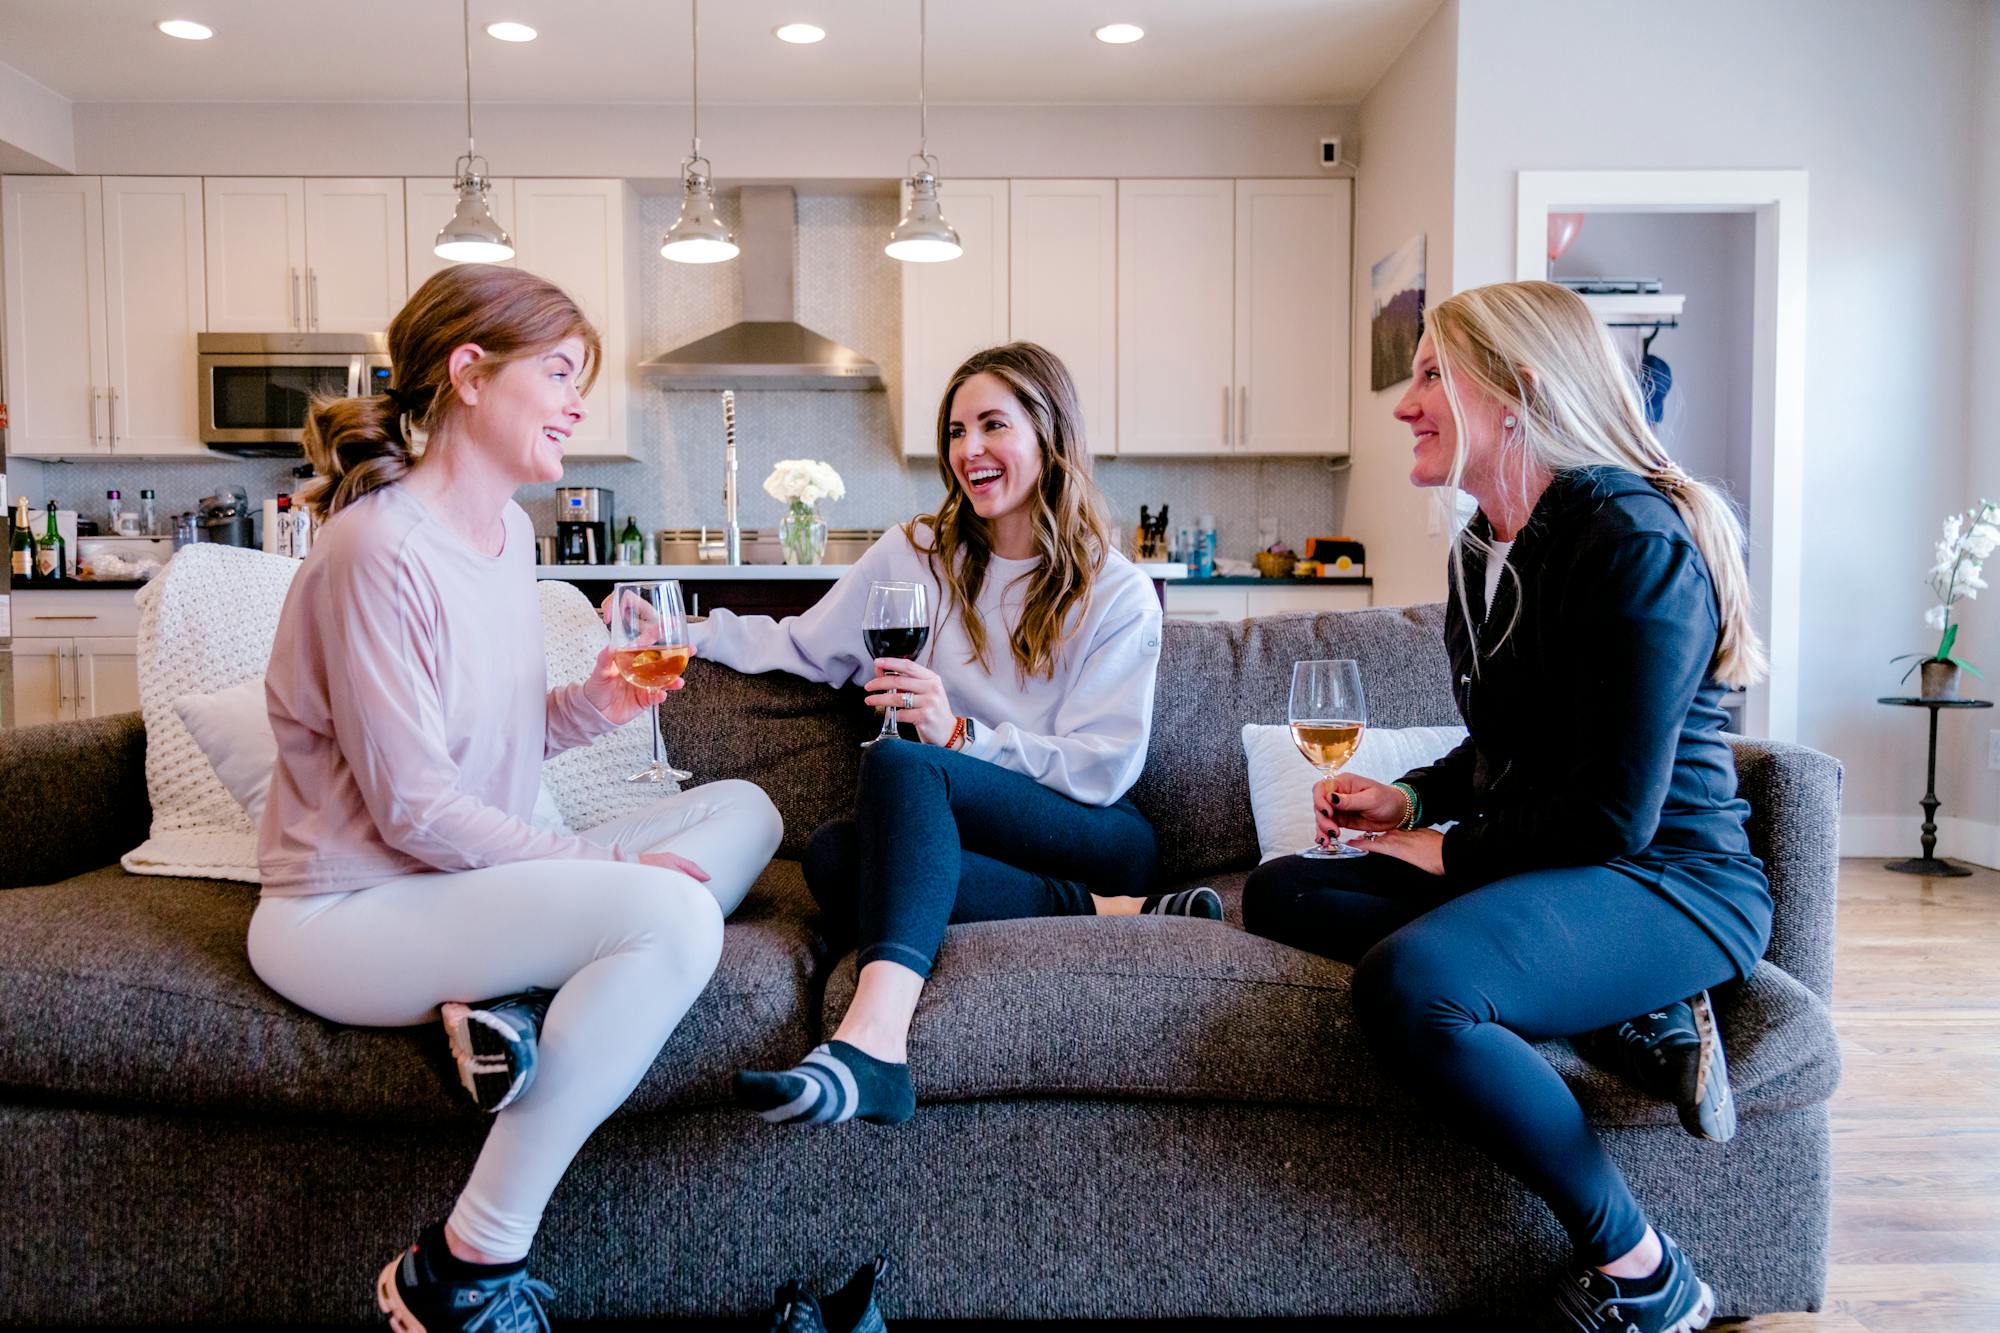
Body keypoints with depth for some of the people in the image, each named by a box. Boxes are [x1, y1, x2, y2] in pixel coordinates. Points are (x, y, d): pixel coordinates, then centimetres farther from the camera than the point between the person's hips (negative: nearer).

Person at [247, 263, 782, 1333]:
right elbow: (414, 808, -21)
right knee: (673, 913, -30)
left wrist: (593, 705, -5)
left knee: (745, 811, 5)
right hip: (345, 913, -9)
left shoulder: (508, 526, 8)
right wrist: (613, 864, -19)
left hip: (474, 876, 9)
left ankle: (523, 1014, -15)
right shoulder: (380, 550, -19)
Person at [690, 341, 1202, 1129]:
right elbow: (802, 647, 20)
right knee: (832, 854, -31)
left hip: (1093, 837, -3)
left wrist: (958, 735, -18)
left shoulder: (1119, 596, 2)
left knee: (900, 763, -32)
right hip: (948, 833, 4)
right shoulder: (917, 555, 13)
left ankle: (870, 1044, -51)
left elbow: (1103, 769, -4)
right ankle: (1104, 915, -30)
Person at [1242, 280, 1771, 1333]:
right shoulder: (1488, 544, 11)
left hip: (1672, 883, -10)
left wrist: (1447, 852, -10)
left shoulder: (1634, 542, -18)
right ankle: (1631, 1012, -5)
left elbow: (1612, 816, -22)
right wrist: (1409, 801, 5)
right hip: (1534, 866, 10)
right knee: (1279, 892, 6)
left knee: (1407, 983, -35)